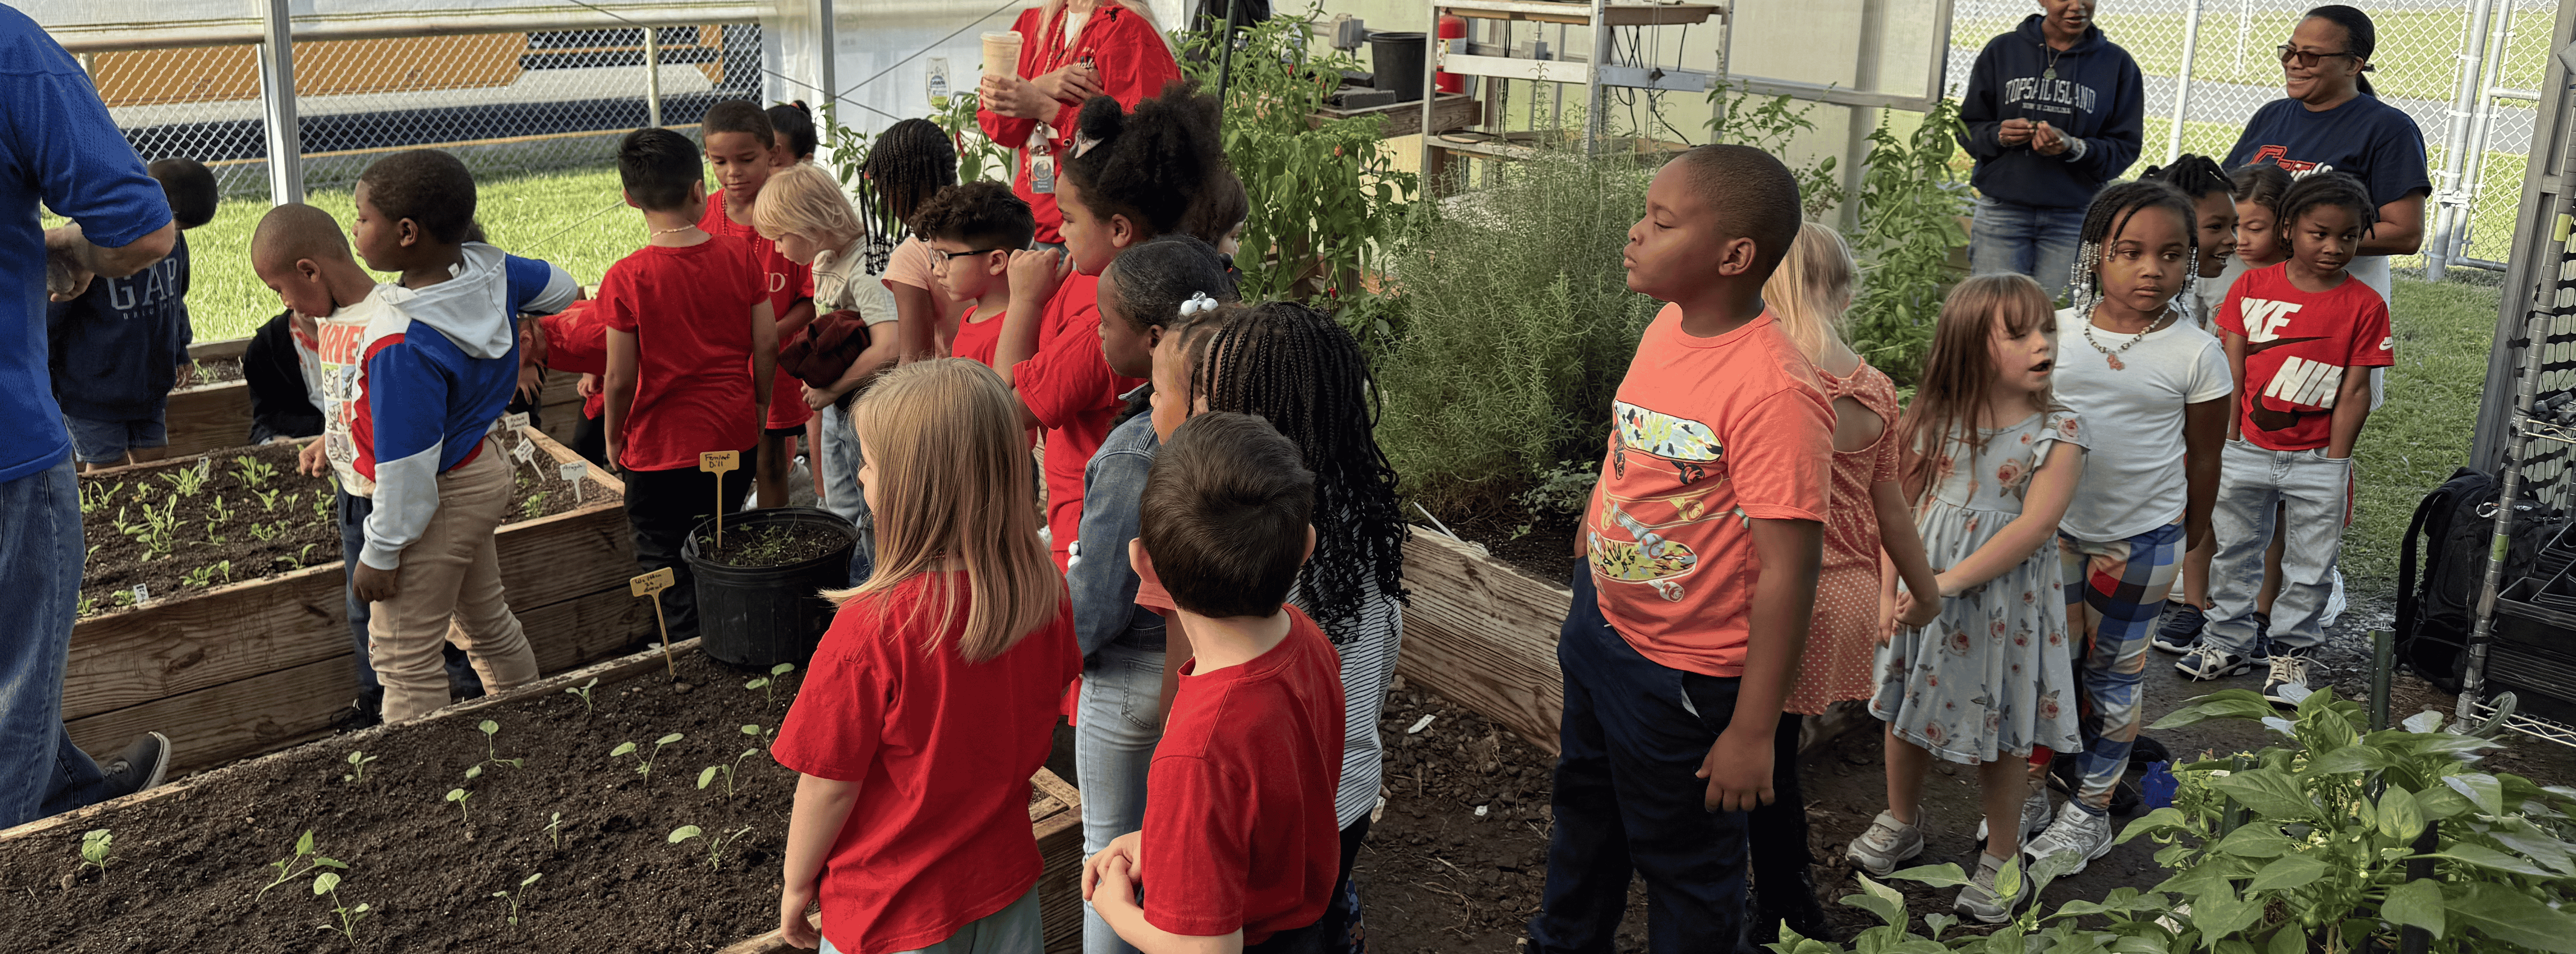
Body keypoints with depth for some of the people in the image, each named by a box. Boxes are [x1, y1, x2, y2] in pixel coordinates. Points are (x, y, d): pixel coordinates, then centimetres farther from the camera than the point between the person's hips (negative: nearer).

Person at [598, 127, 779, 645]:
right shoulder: (740, 255, -7)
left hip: (661, 447, -4)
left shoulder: (627, 279, -16)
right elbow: (767, 344, -2)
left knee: (670, 570, 10)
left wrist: (613, 438, 5)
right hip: (735, 437, 4)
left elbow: (621, 378, -12)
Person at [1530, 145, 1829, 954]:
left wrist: (1752, 732, -23)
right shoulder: (1669, 325, -4)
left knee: (1684, 861, 14)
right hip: (1601, 627, 9)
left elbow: (1788, 572, -27)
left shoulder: (1774, 393, -30)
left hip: (1685, 676, -9)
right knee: (1585, 807, 30)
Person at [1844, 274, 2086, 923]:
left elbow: (2032, 526, -20)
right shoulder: (1933, 420, -4)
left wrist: (1951, 581, -25)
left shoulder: (2056, 436, -13)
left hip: (2000, 603, -3)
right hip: (1922, 589, 3)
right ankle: (1901, 822, 41)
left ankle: (2002, 858, 27)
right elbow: (1900, 501, 4)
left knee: (1998, 734, 8)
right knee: (1906, 711, 18)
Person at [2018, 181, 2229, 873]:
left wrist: (2193, 533, 9)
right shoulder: (2056, 333, -3)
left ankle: (2091, 812, 23)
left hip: (2141, 538, -2)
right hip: (2055, 527, 2)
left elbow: (2204, 454, 2)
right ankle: (2030, 791, 27)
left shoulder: (2195, 354, -7)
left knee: (2113, 671, 9)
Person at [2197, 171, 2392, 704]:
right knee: (2234, 552, 13)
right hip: (2247, 453, 1)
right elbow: (2233, 370, 0)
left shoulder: (2365, 306, -5)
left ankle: (2293, 653, 22)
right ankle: (2229, 642, 28)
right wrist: (2228, 442, -3)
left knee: (2311, 567, 8)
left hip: (2316, 461, -1)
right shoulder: (2253, 287, -2)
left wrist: (2336, 463, -8)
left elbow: (2355, 391, -5)